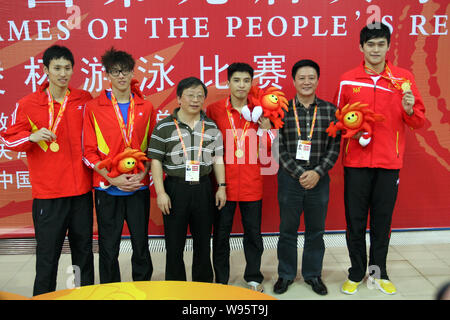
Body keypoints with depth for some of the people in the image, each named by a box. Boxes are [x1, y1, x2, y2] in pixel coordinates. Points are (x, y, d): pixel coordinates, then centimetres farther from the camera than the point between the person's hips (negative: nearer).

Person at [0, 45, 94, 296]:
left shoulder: (85, 100, 5)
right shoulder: (27, 105, -2)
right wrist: (32, 137, -15)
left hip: (82, 190, 3)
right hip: (48, 193, -3)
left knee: (84, 250, 14)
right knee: (48, 254, 1)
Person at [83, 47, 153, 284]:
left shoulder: (146, 107, 7)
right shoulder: (93, 108, 0)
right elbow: (89, 152, -2)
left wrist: (143, 173, -7)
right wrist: (113, 178, -12)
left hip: (139, 188, 2)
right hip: (108, 189, -1)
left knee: (141, 243, 9)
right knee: (109, 248, 7)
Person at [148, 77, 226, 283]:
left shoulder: (211, 127, 8)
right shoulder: (164, 127, -3)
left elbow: (218, 159, 11)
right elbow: (156, 160, -4)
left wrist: (221, 187, 4)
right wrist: (160, 192, -11)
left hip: (204, 189, 3)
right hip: (175, 189, -3)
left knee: (203, 241, 13)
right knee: (174, 244, 6)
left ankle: (204, 285, 28)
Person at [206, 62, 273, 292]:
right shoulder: (214, 109, -2)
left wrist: (267, 129, -11)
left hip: (251, 184, 1)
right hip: (223, 183, -1)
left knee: (253, 234, 11)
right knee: (221, 234, 10)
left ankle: (253, 277, 29)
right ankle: (221, 280, 27)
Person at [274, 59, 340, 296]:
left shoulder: (329, 110, 3)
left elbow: (335, 147, 1)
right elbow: (279, 148, -4)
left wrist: (317, 173, -11)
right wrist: (299, 173, -11)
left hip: (319, 179, 1)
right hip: (290, 178, -1)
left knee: (316, 230, 12)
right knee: (287, 229, 9)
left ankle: (313, 274, 29)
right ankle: (286, 274, 26)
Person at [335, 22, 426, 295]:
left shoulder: (403, 78, 4)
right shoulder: (347, 80, 3)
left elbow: (419, 122, 5)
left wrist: (409, 110, -15)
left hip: (389, 162, 0)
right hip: (356, 161, 0)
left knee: (382, 220, 8)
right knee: (355, 219, 5)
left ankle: (379, 273, 25)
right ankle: (357, 273, 22)